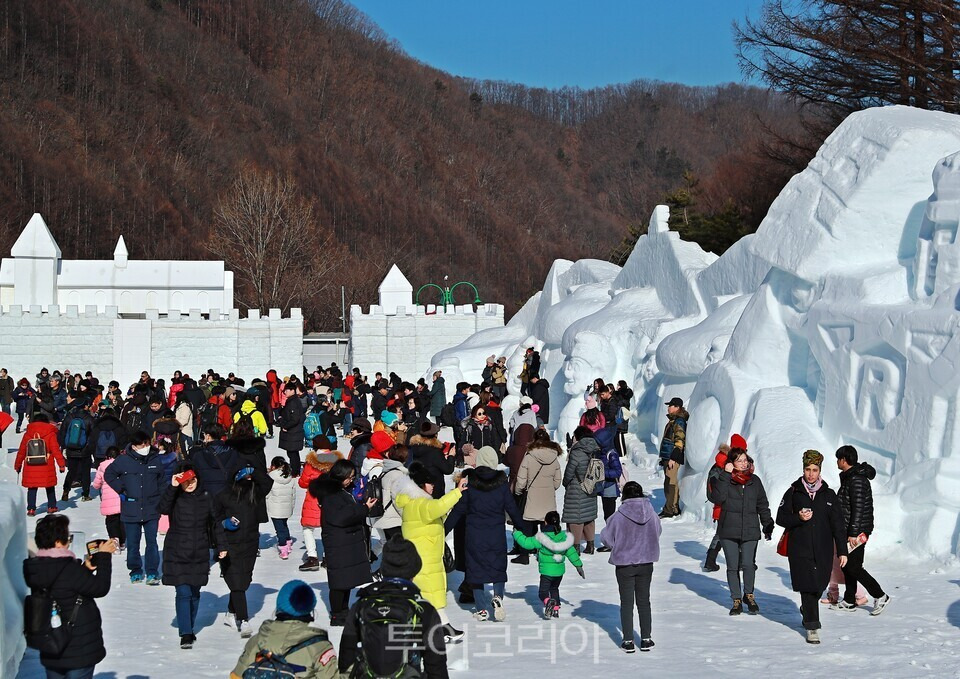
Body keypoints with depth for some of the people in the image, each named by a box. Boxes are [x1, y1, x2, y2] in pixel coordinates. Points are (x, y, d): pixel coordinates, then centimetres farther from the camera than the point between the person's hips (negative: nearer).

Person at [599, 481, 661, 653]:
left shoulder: (619, 516, -19)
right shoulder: (651, 514, -10)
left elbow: (606, 536, -8)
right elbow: (657, 533, 6)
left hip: (624, 564, -3)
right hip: (646, 563, 3)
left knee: (626, 602, 8)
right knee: (644, 601, 15)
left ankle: (628, 641, 8)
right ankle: (646, 639, 18)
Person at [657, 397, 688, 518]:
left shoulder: (679, 422, -14)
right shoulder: (672, 421, 18)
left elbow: (679, 442, -19)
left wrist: (673, 458, -22)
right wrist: (664, 457, 25)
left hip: (673, 458, -11)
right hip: (668, 457, 11)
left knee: (670, 483, -10)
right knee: (671, 482, 14)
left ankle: (669, 510, -11)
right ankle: (675, 508, 21)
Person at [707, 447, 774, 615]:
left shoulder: (754, 480, 9)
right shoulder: (725, 480, 1)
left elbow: (763, 505, 16)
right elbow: (716, 498, -16)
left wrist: (768, 525, 13)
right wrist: (725, 475, -16)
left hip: (750, 531, 0)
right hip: (729, 530, 0)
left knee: (748, 564, -13)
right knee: (732, 567, 4)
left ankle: (749, 594, 10)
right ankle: (737, 600, 16)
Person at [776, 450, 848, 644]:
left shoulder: (829, 494, 6)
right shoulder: (793, 492, 4)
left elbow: (838, 524, 6)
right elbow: (781, 518, 5)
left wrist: (842, 551, 1)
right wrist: (798, 518, -15)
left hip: (823, 549, 2)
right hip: (800, 548, -2)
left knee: (819, 585, 8)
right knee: (807, 586, -7)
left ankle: (807, 610, 38)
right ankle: (812, 627, -2)